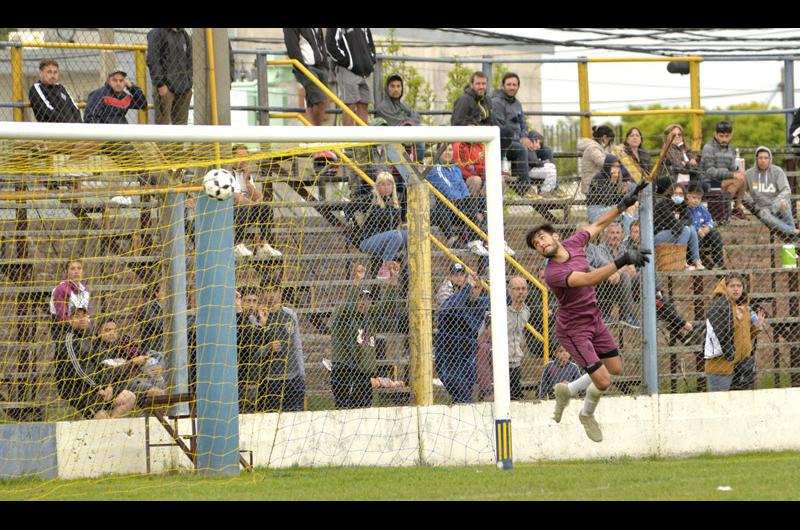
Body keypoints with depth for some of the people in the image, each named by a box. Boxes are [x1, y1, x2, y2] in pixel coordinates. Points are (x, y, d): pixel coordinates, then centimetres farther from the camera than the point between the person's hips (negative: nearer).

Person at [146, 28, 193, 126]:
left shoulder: (184, 35, 15)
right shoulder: (156, 33, -4)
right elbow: (152, 61, -11)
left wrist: (189, 84, 12)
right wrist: (160, 84, -16)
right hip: (166, 86, -6)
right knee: (164, 121, -9)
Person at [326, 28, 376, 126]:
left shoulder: (365, 29, 16)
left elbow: (370, 44, 26)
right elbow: (330, 45, -12)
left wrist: (371, 62, 9)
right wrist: (348, 63, -16)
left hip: (363, 72, 7)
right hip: (347, 71, -7)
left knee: (363, 107, 3)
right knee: (349, 106, -10)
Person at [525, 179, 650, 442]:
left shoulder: (573, 244, -8)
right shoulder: (553, 273, -32)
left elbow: (597, 225, 10)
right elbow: (588, 279, -45)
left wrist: (624, 204, 7)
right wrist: (621, 262, -54)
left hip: (594, 321, 8)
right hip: (573, 329, -8)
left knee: (615, 369, 15)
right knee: (602, 381, -11)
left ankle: (568, 390, 34)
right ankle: (587, 415, 21)